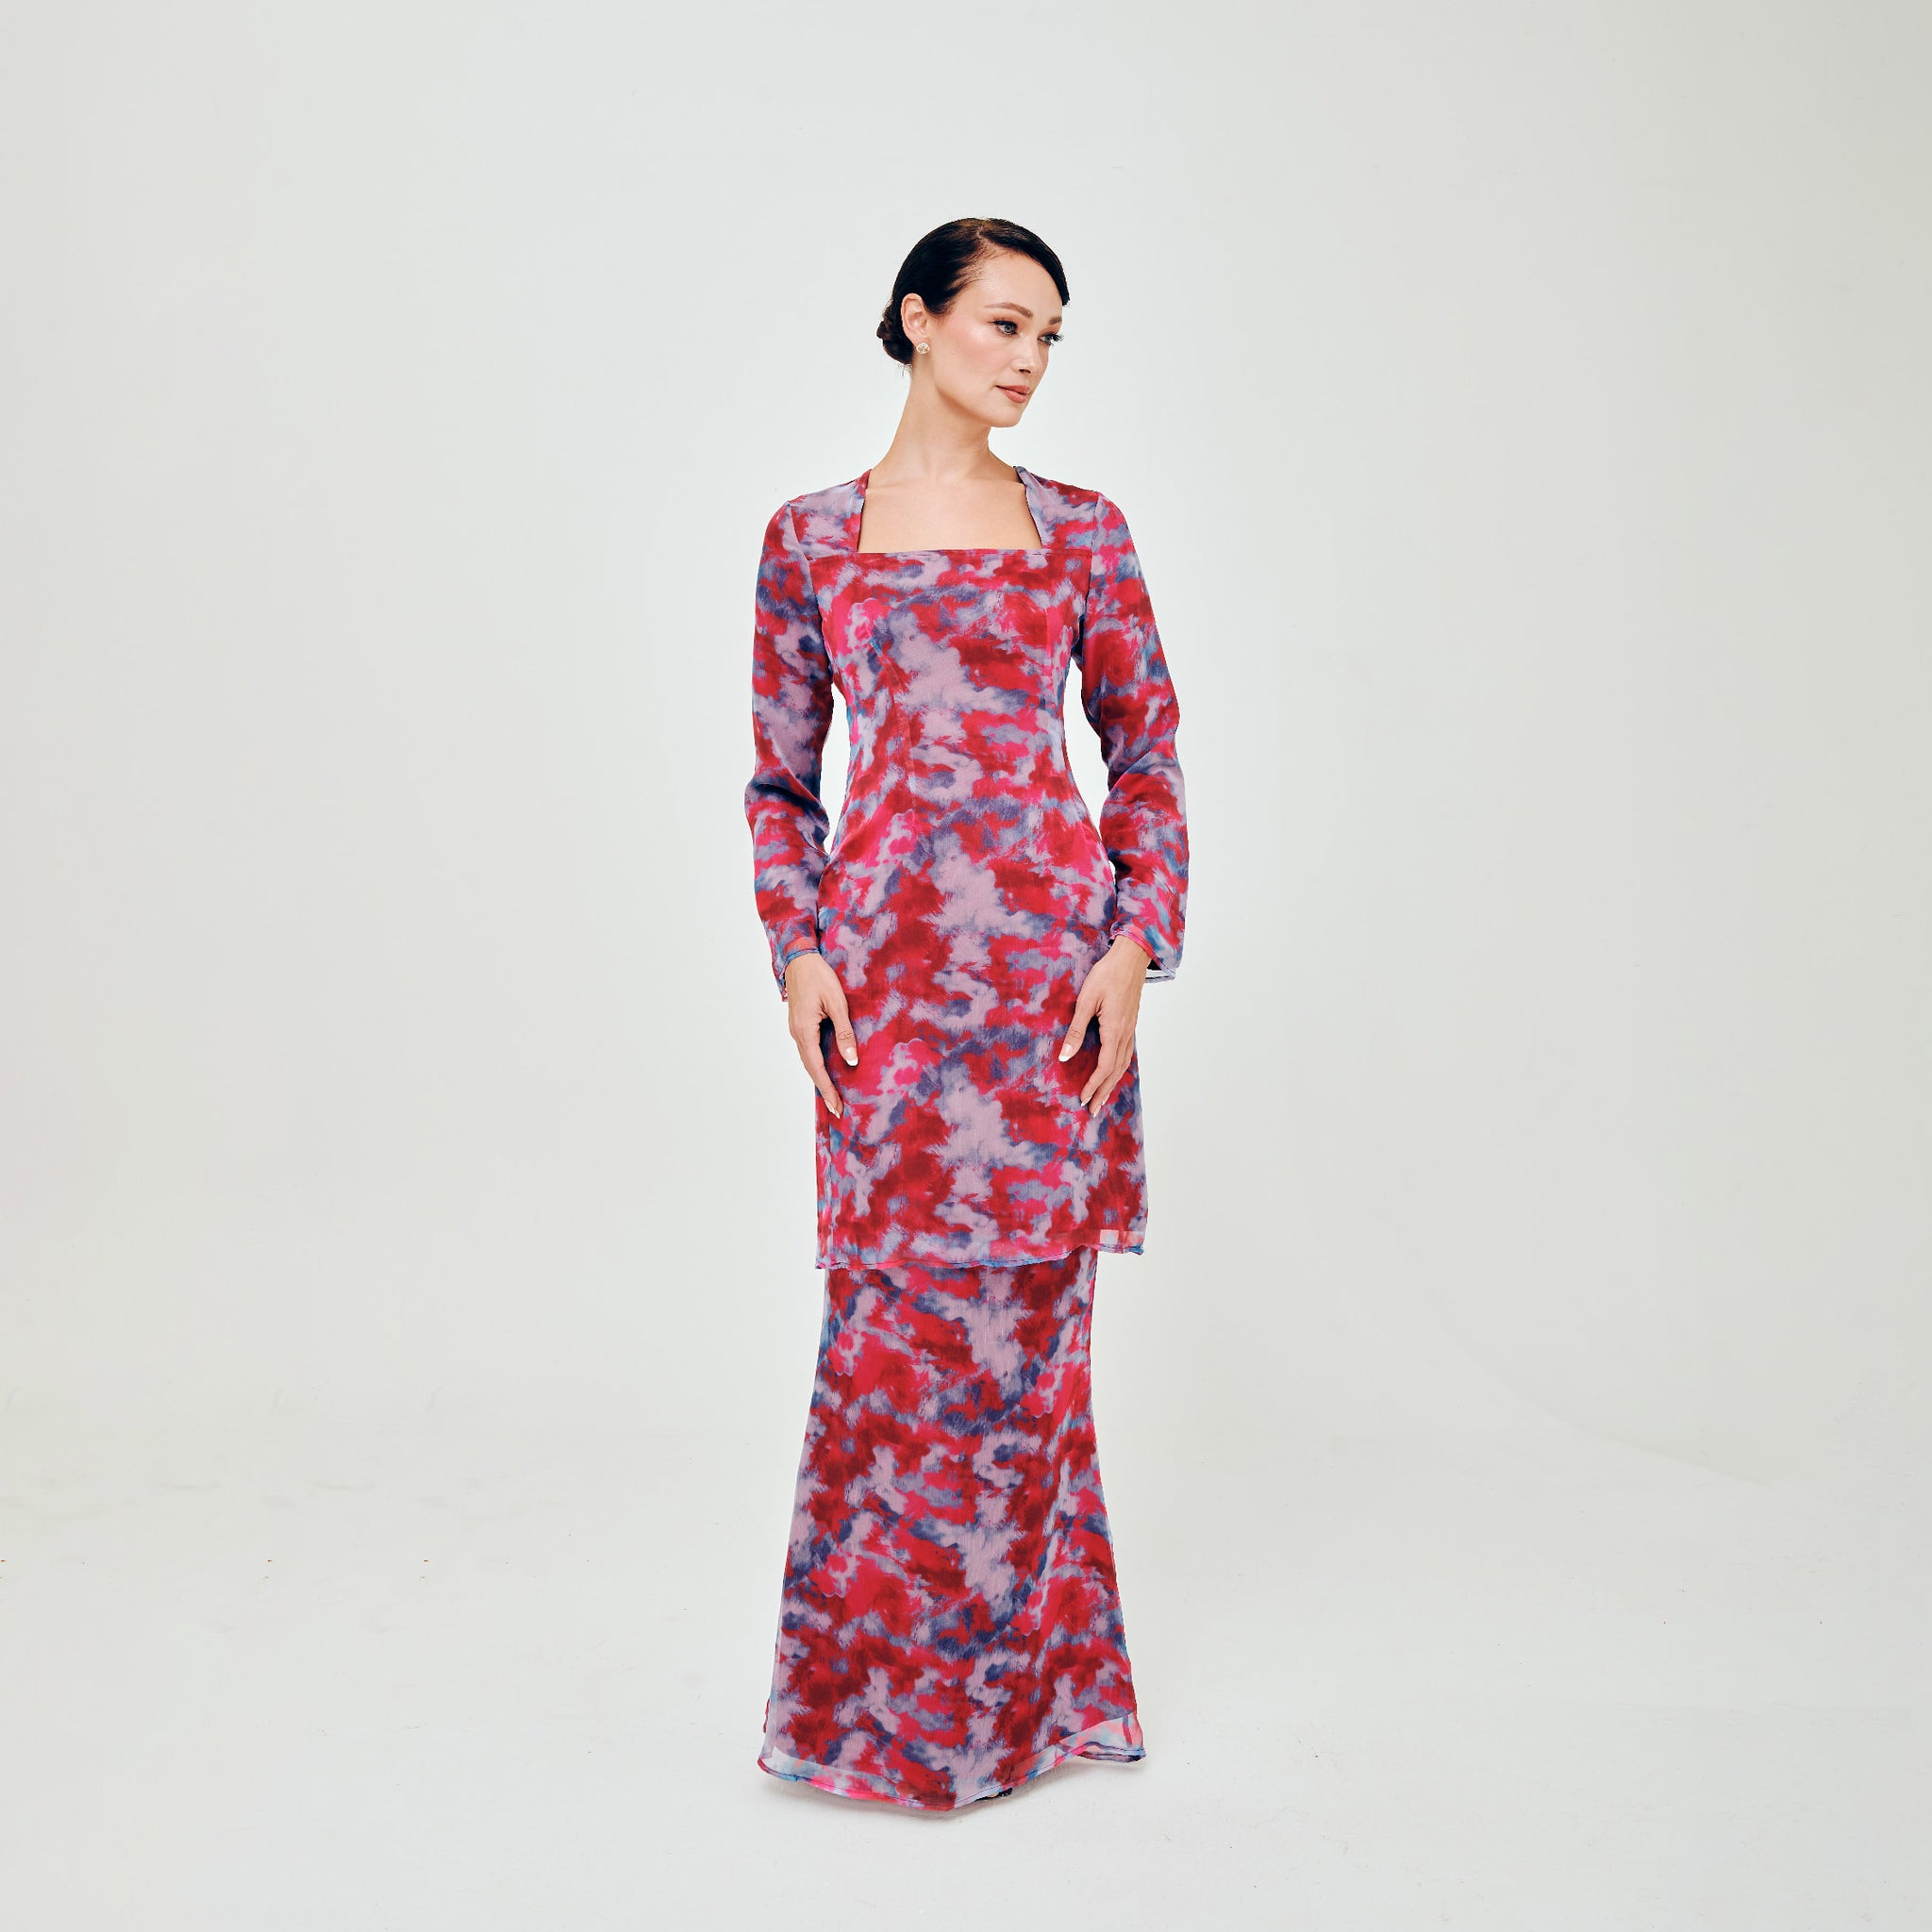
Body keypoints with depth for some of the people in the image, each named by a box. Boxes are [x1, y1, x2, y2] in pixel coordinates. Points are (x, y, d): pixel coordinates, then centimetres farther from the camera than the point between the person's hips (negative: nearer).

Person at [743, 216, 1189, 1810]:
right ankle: (867, 1684, 18)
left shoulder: (1081, 529, 8)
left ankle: (1005, 1683, 21)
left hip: (1051, 957, 1)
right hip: (887, 966, 0)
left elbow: (1148, 745, 7)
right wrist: (798, 952, -4)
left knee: (1019, 1319, 4)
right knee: (895, 1313, 1)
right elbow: (781, 775, 8)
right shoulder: (810, 537, 7)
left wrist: (1136, 943, -4)